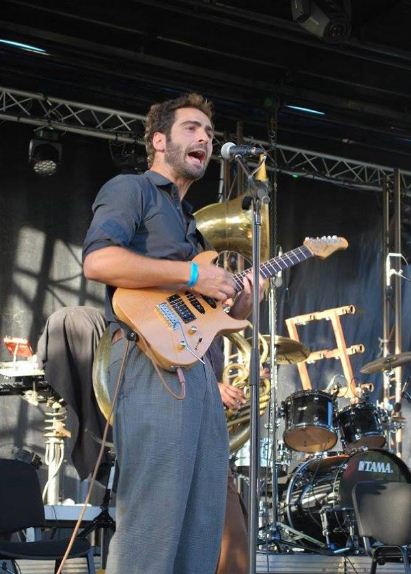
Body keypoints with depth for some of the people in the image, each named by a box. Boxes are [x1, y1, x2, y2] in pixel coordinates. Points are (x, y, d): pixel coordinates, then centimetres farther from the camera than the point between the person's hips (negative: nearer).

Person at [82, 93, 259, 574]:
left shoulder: (187, 219, 30)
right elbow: (97, 260, -16)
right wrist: (191, 275, -13)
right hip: (151, 359, -9)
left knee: (203, 525, 6)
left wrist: (239, 302, 10)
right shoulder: (131, 189, 4)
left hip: (196, 364, 9)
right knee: (152, 522, -15)